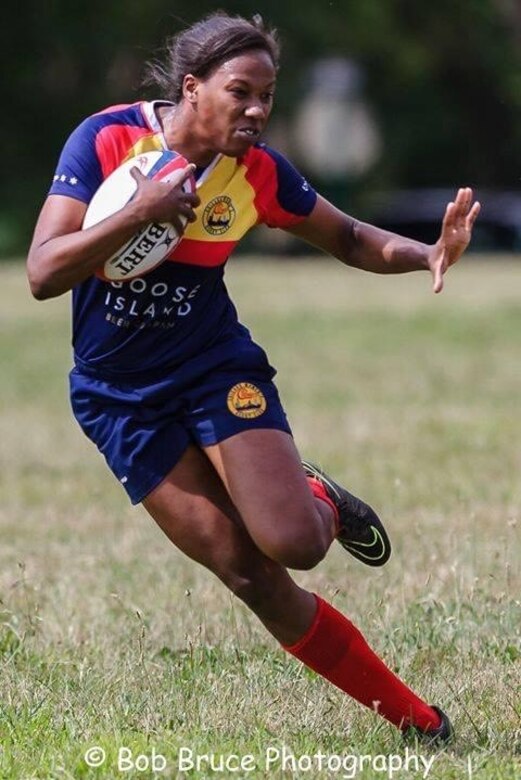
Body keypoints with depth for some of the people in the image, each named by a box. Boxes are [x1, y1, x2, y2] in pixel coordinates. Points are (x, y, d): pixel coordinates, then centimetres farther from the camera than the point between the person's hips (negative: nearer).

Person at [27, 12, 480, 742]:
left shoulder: (257, 171, -8)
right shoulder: (107, 139, -16)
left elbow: (348, 238, 6)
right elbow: (43, 274, -21)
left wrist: (427, 254, -14)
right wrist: (137, 213, -33)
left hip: (217, 367, 1)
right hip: (120, 397, -1)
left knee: (293, 544, -22)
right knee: (247, 573, -8)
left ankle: (322, 505, 17)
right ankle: (415, 719, 3)